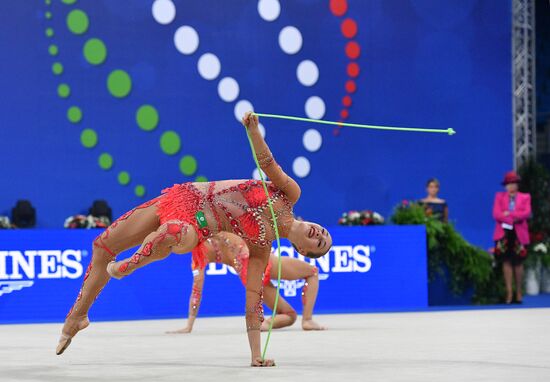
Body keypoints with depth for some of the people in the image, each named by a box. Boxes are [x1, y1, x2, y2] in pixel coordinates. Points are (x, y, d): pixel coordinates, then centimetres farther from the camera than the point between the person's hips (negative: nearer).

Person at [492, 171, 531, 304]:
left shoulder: (525, 197, 8)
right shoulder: (499, 196, 10)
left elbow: (526, 213, -9)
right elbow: (496, 214, -3)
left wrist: (509, 214, -11)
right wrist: (512, 219, -13)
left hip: (519, 234, -1)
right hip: (504, 233, 1)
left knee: (518, 263, 2)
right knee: (506, 262, -4)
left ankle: (519, 293, 8)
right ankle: (509, 293, -4)